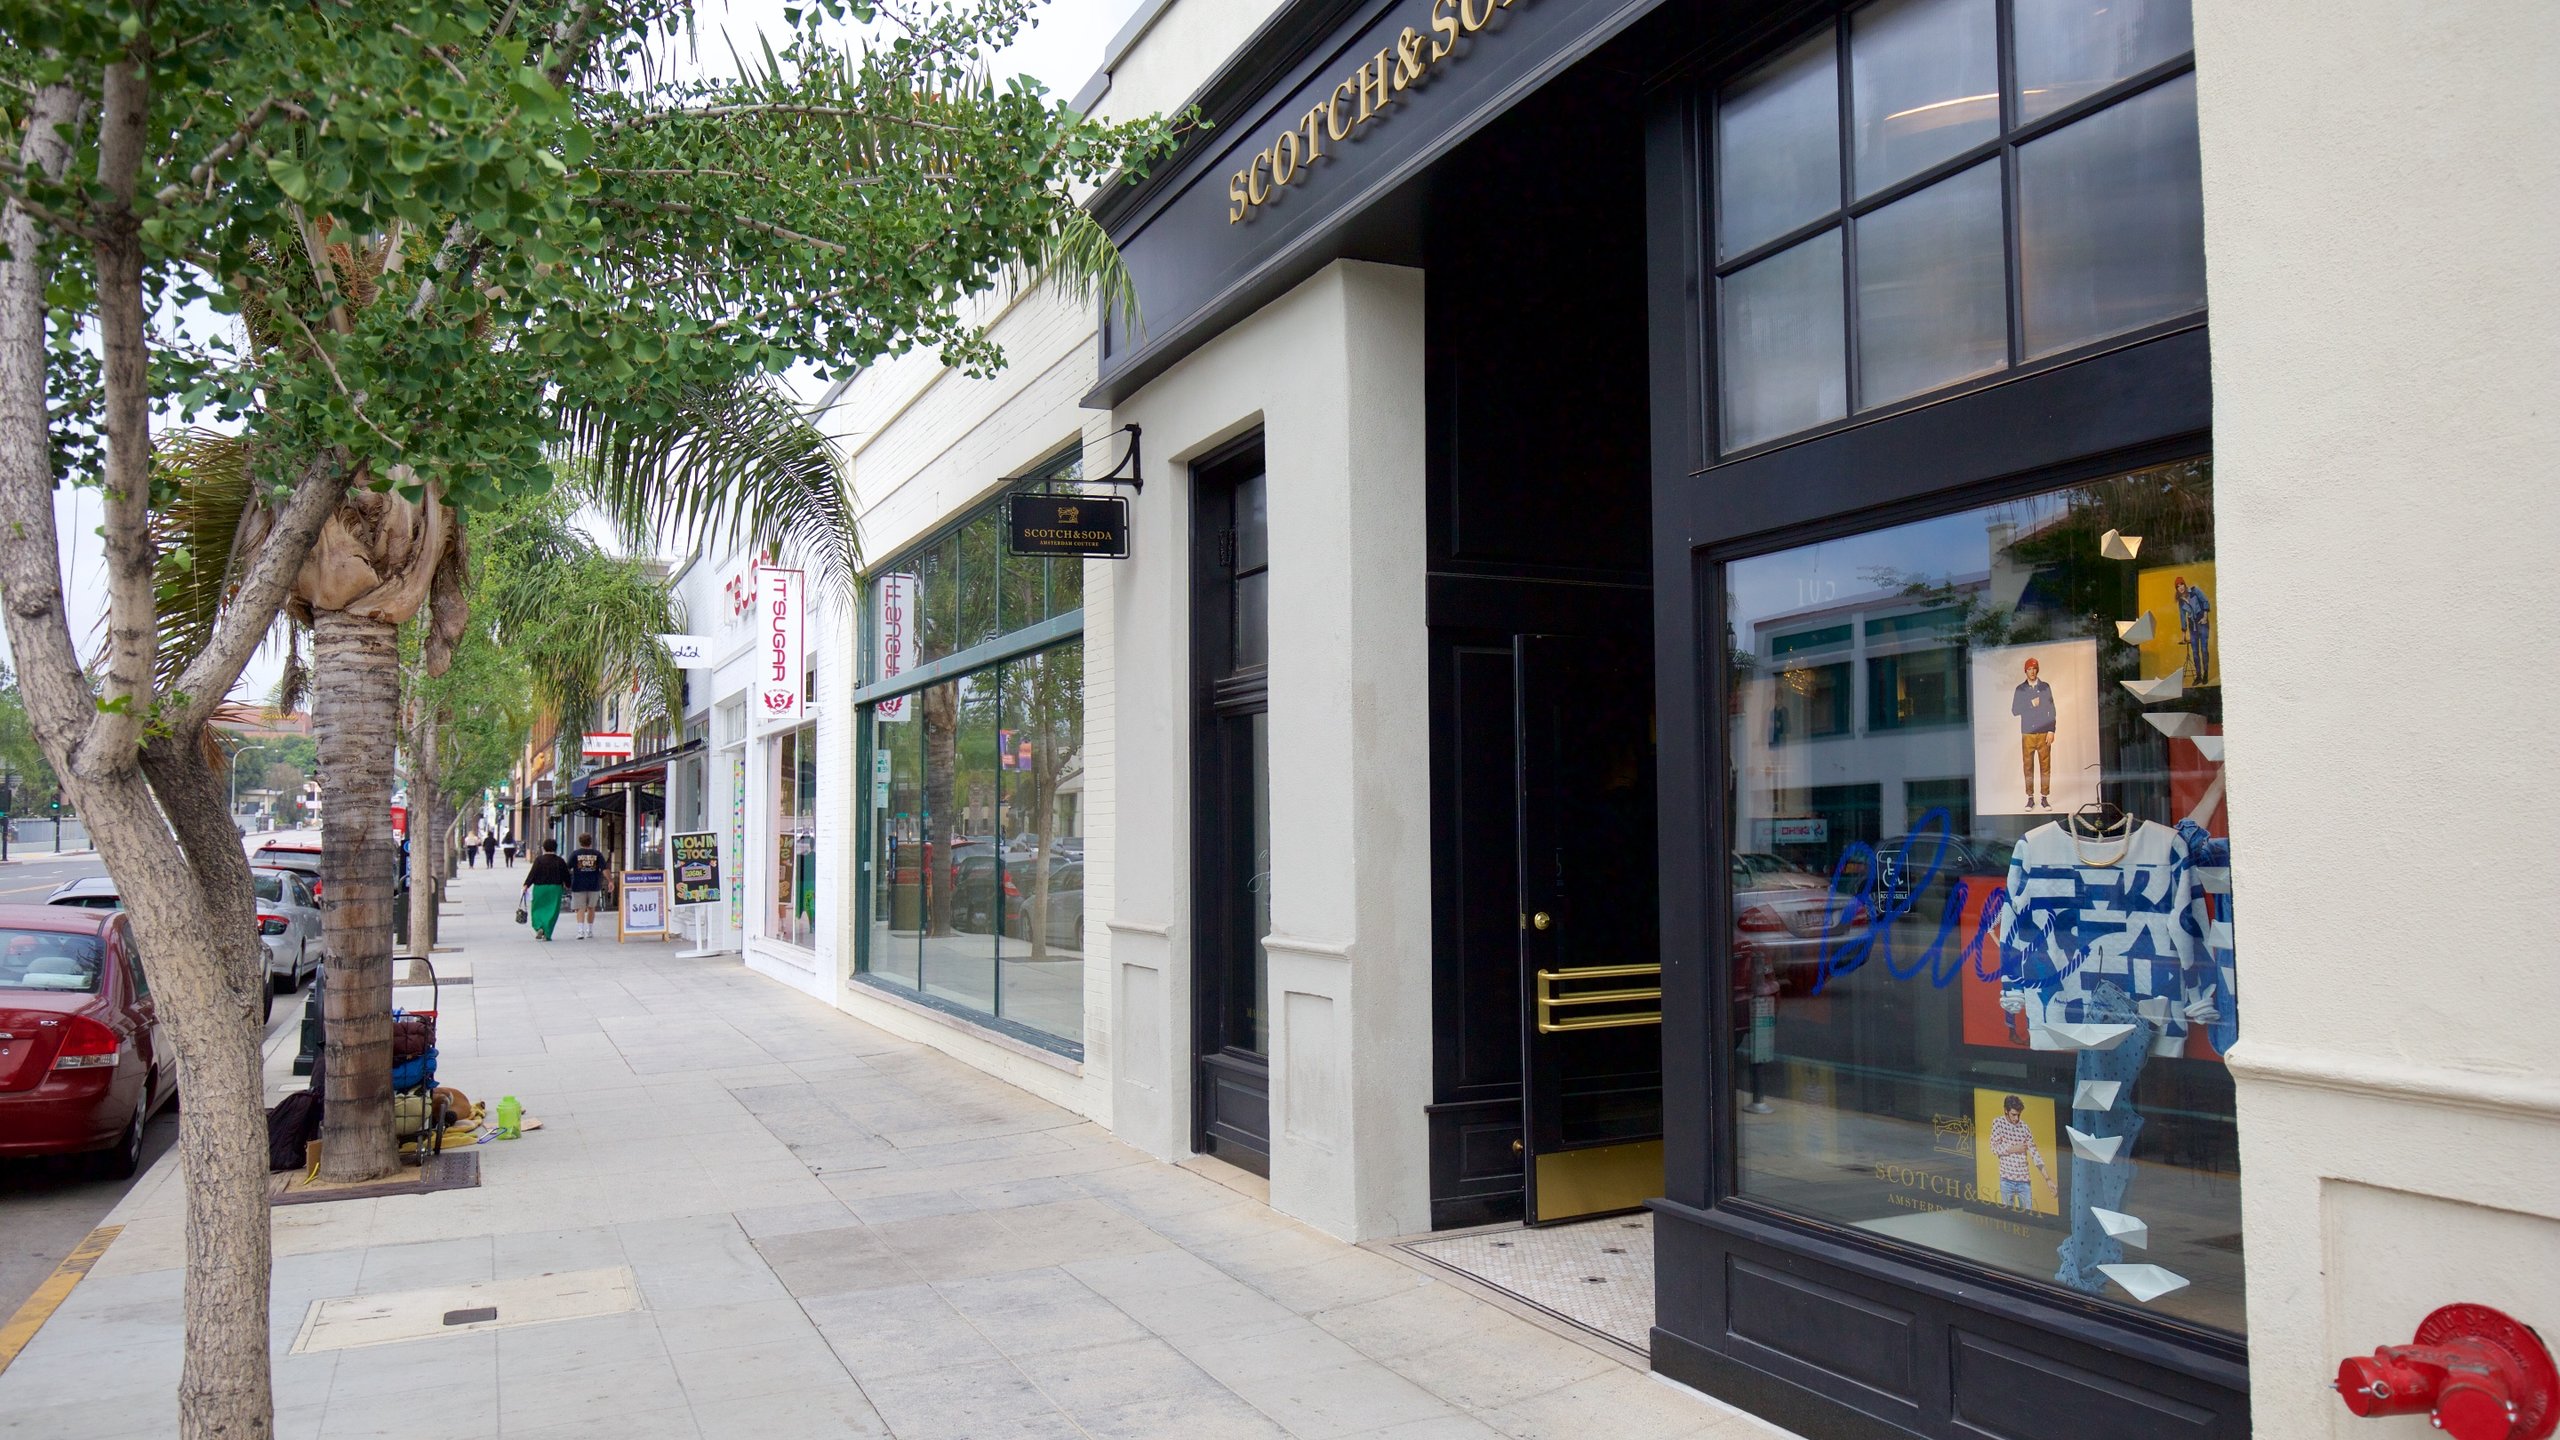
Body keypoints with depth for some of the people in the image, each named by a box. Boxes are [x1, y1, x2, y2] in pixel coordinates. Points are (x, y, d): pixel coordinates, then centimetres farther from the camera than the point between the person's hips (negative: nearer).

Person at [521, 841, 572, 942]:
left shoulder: (539, 859, -4)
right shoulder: (560, 861, 3)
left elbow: (532, 874, -11)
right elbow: (566, 875, 8)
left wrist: (526, 885, -10)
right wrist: (567, 886, 23)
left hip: (540, 888, -1)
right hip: (555, 888, 1)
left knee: (538, 909, 11)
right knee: (552, 911, 4)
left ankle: (539, 927, -10)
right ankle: (547, 934, -1)